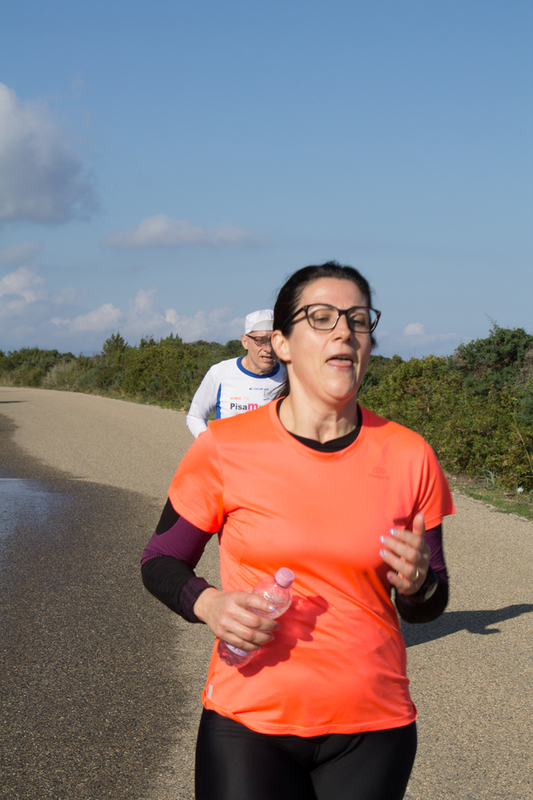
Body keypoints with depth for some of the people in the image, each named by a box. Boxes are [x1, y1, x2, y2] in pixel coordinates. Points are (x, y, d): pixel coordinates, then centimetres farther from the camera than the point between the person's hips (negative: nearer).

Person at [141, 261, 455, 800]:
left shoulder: (408, 458, -1)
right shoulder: (224, 449, -7)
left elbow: (428, 607, 9)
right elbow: (160, 562, 5)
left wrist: (417, 585, -14)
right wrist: (207, 604, -15)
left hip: (372, 730, 2)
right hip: (249, 724, -2)